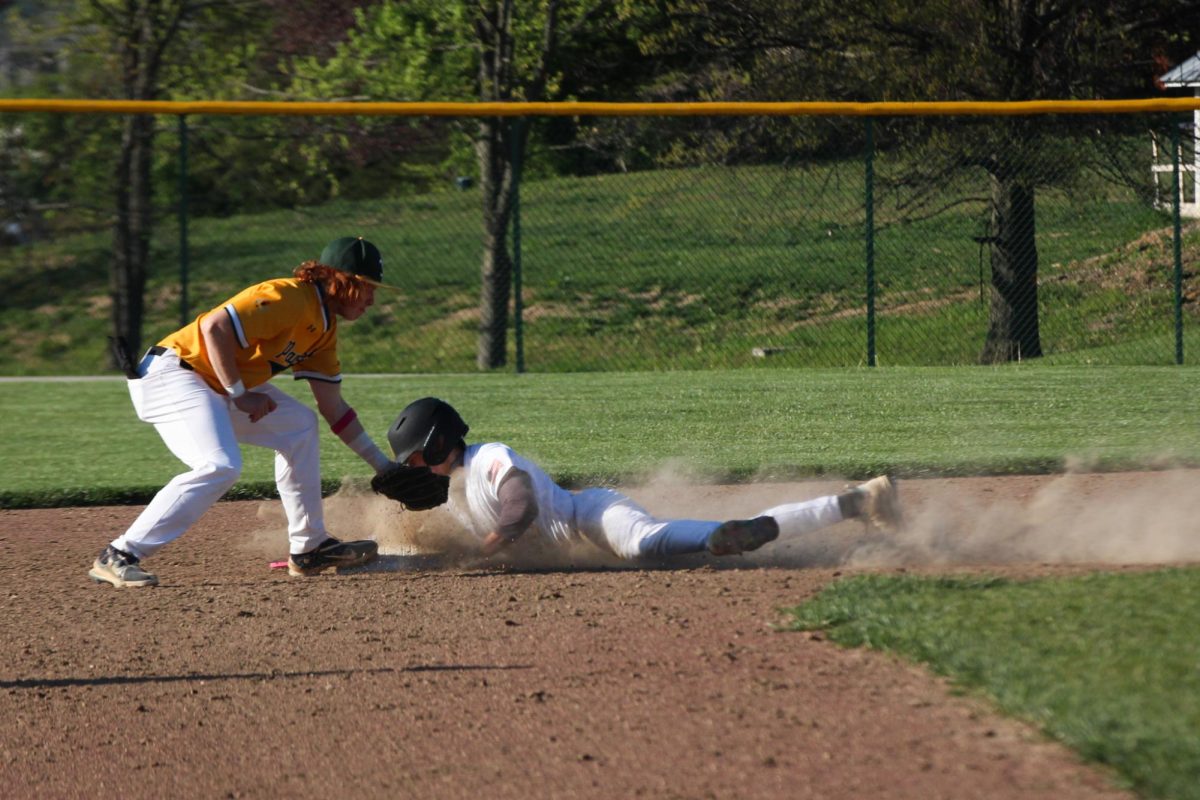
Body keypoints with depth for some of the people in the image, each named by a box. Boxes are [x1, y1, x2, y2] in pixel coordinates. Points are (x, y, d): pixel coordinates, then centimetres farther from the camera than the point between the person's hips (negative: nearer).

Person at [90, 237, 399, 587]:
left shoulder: (324, 328, 12)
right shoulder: (289, 299, -19)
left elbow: (333, 407, 17)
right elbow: (215, 326, -28)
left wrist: (385, 467, 17)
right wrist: (239, 395, -23)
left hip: (217, 388, 11)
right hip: (171, 374, -11)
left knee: (298, 425, 15)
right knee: (220, 467, -27)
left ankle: (309, 548, 20)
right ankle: (118, 557, -27)